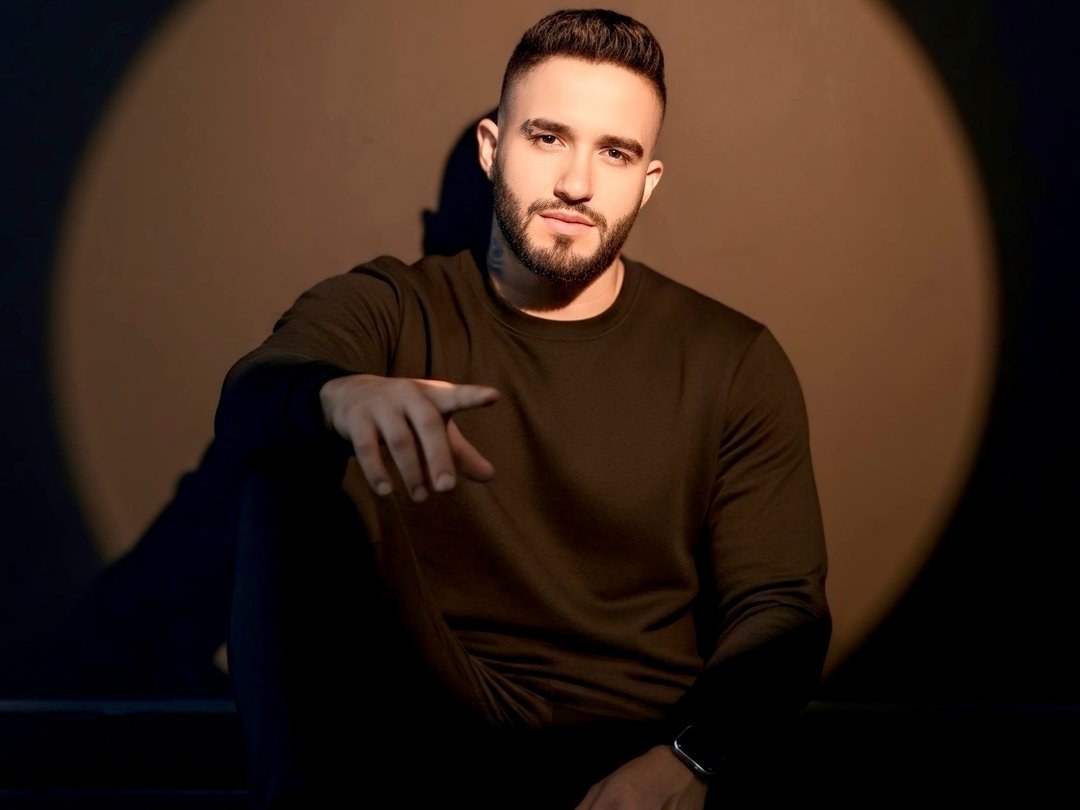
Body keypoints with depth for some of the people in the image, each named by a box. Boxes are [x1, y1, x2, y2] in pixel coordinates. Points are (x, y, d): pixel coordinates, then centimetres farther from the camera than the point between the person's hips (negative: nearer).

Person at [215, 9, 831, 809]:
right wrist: (341, 395, -42)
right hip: (416, 740, 3)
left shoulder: (735, 363, 5)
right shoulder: (387, 310, 5)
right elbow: (248, 403, -16)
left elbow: (780, 608, 0)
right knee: (298, 472, -20)